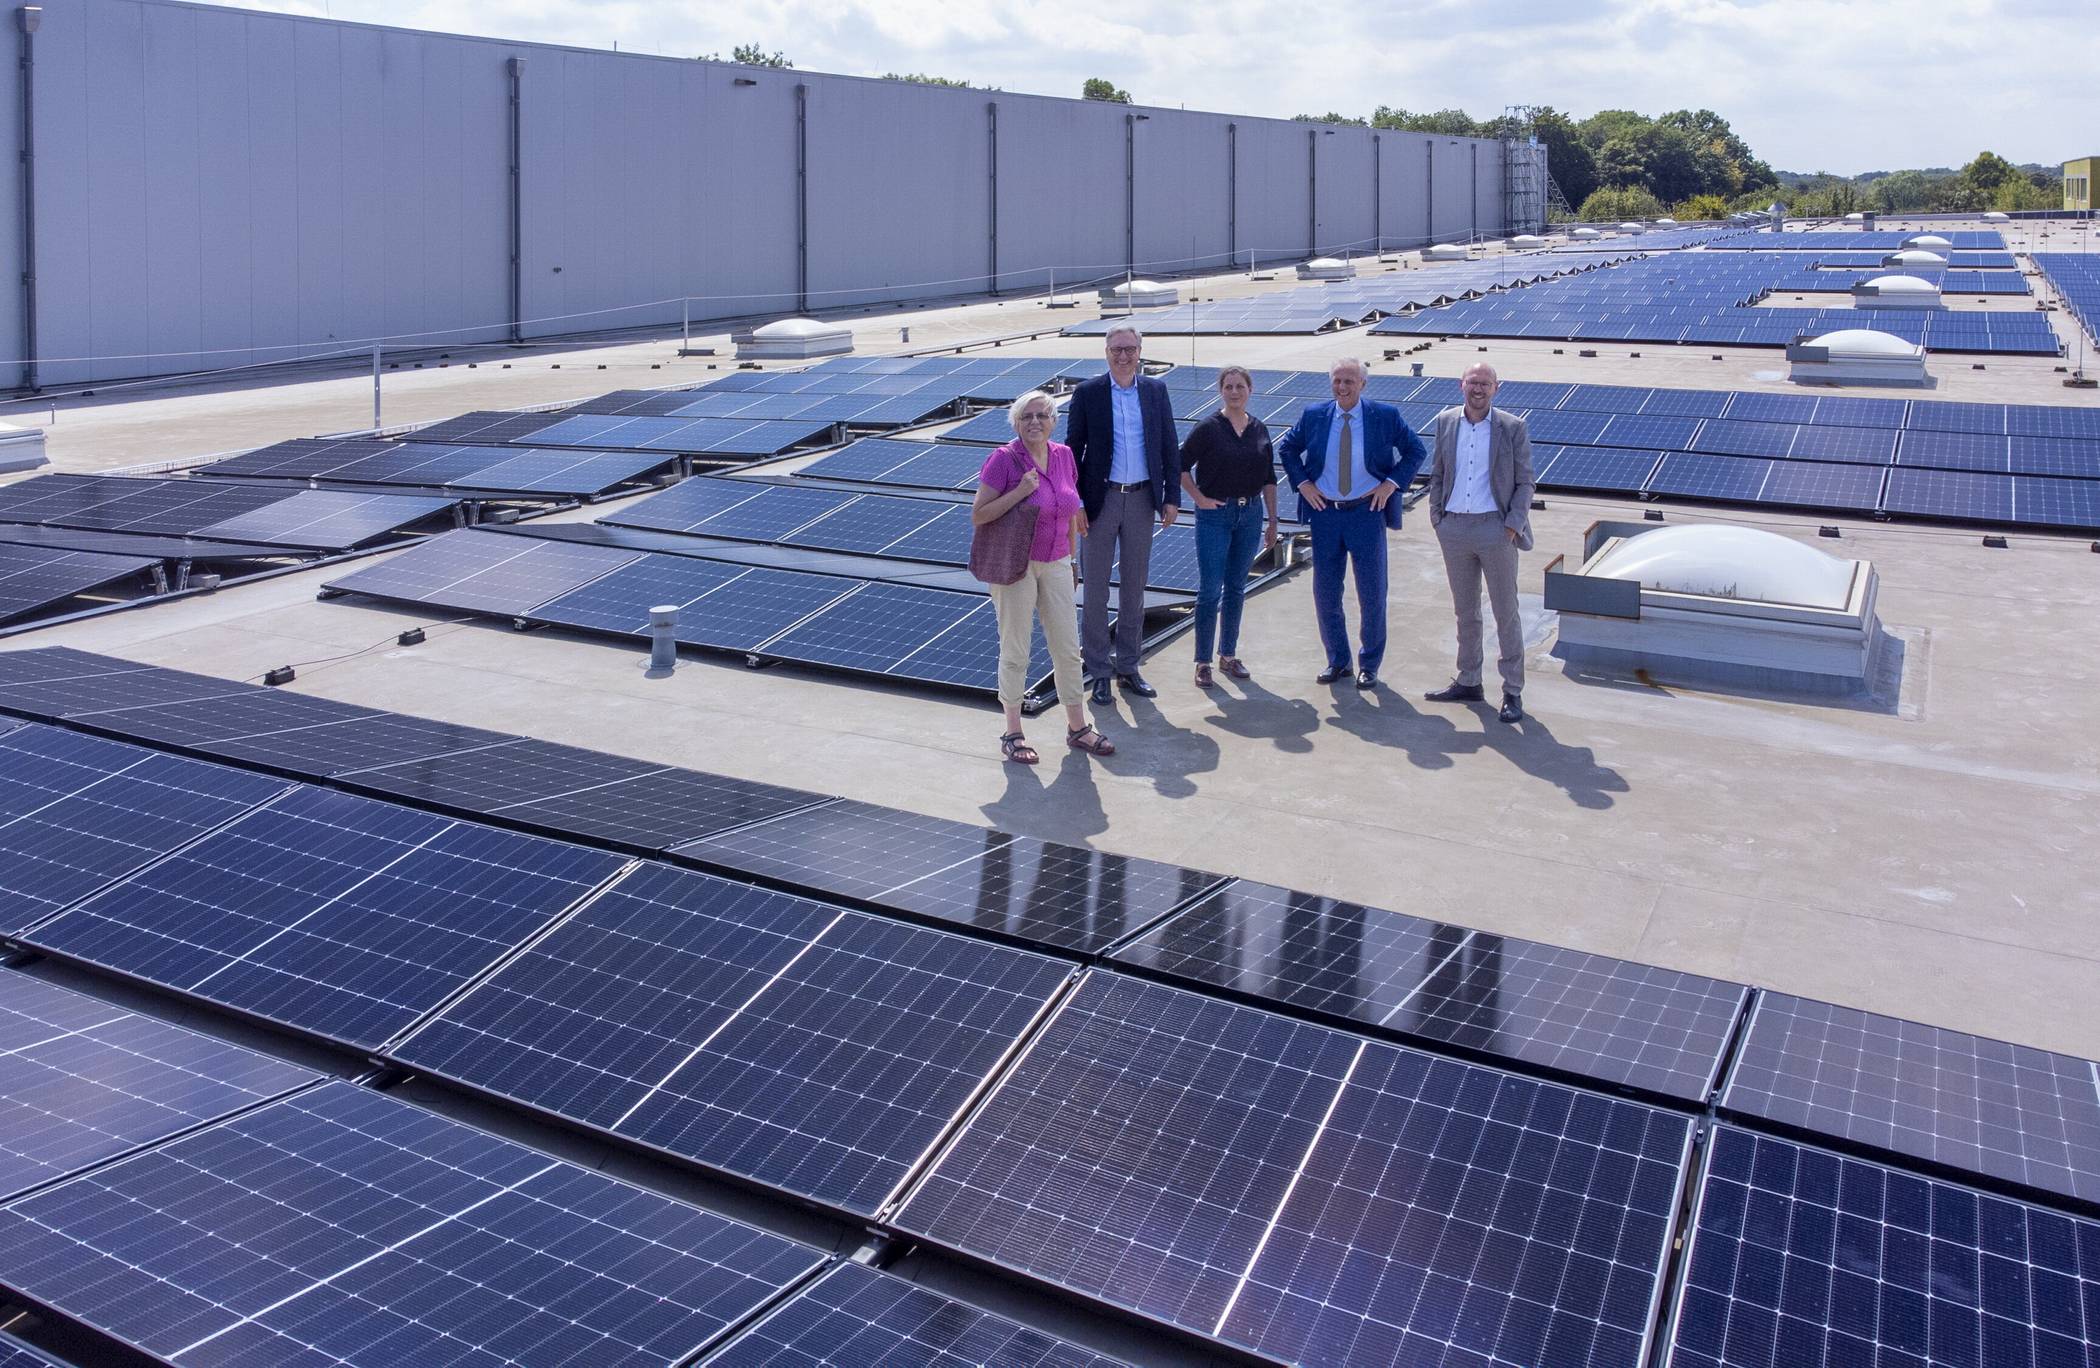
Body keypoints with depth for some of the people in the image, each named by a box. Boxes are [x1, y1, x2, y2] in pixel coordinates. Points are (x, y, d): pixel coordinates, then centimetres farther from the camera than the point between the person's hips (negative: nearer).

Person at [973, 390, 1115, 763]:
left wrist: (1070, 559, 17)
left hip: (1055, 565, 5)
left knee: (1068, 648, 9)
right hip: (1014, 565, -5)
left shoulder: (1063, 455, 3)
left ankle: (1077, 728, 22)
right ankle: (1013, 734, 17)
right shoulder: (1004, 459, -14)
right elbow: (978, 516, -15)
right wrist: (1020, 491, -23)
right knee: (1015, 652, 4)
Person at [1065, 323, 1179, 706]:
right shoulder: (1087, 393, -4)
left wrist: (1171, 497, 0)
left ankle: (1127, 667, 21)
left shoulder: (1156, 391, 4)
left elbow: (1169, 448, 7)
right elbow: (1073, 451, -3)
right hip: (1101, 499, -2)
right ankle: (1098, 671, 13)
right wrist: (1074, 503, -9)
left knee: (1134, 588, 10)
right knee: (1095, 589, 3)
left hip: (1142, 499, 3)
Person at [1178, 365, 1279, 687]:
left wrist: (1273, 520, 10)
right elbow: (1181, 465, -4)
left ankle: (1229, 655, 23)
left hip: (1250, 514, 4)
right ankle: (1203, 663, 2)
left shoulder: (1260, 429, 6)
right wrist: (1199, 499, -9)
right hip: (1215, 515, -4)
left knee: (1236, 588, 12)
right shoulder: (1208, 428, -7)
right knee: (1210, 590, -4)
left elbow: (1269, 479, 11)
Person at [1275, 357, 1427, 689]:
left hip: (1367, 512, -2)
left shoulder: (1386, 416, -4)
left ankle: (1369, 665, 20)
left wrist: (1392, 483, -7)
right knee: (1325, 593, 8)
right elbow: (1286, 448, 14)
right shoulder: (1313, 416, 2)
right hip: (1325, 513, 2)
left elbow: (1416, 450, 4)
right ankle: (1337, 661, 23)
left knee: (1372, 594, 5)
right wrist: (1302, 483, 2)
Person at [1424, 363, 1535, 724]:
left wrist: (1514, 526, -10)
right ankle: (1468, 683, 25)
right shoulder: (1446, 422, 6)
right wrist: (1436, 518, 5)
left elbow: (1524, 482, -2)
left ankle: (1512, 692, 8)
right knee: (1465, 612, 14)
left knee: (1506, 613, 2)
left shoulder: (1512, 428, -4)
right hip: (1454, 528, 4)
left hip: (1495, 528, -4)